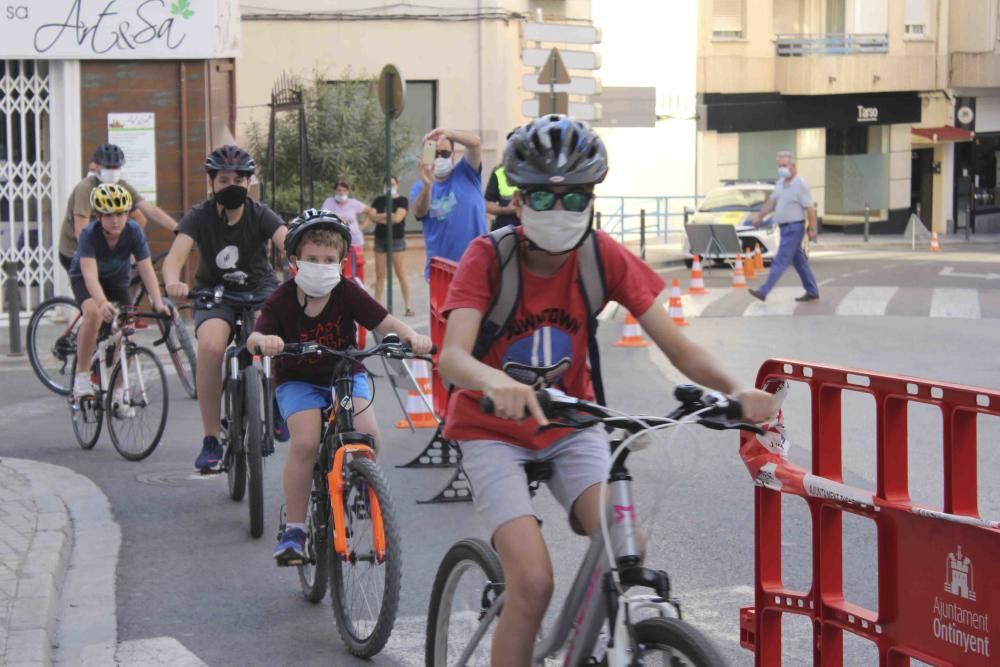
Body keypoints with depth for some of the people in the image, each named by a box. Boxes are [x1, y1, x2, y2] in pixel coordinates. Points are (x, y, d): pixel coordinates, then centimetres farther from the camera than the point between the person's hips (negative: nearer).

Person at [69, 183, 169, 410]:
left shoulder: (133, 231, -26)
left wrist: (158, 303, -43)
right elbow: (90, 273, -43)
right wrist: (103, 303, -60)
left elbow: (146, 270, -30)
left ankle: (118, 393, 5)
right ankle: (82, 376, -19)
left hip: (118, 280, 3)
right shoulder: (90, 234, -33)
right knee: (94, 313, -33)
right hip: (84, 279, -3)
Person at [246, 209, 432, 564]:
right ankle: (293, 529, -13)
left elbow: (385, 321, -20)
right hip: (298, 381, -1)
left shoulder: (347, 293, -13)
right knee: (306, 441, -26)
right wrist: (263, 340, -52)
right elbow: (255, 338, -27)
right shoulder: (281, 300, -15)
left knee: (368, 434, -25)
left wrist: (412, 336, -40)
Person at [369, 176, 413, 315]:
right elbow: (372, 216, -2)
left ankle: (408, 307, -4)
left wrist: (381, 217, -5)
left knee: (401, 274, -6)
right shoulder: (379, 200, 12)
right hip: (380, 240, 4)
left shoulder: (402, 200, 0)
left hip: (397, 240, -4)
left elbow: (398, 218, -14)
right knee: (380, 274, 6)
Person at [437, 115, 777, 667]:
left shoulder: (604, 257, -12)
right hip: (493, 429, -3)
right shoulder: (488, 258, -20)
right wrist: (497, 382, -57)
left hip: (569, 426, 3)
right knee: (533, 581, -22)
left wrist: (735, 389, -34)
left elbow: (677, 346, -15)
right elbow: (452, 357, -34)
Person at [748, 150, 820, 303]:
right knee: (799, 261, 14)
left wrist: (812, 229, -17)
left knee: (780, 261, -9)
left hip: (794, 228, -9)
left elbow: (810, 208, -16)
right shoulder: (780, 183, 11)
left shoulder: (800, 184, -15)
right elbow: (772, 201, 20)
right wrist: (760, 215, 13)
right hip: (785, 227, 9)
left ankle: (764, 292, -12)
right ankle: (812, 291, 22)